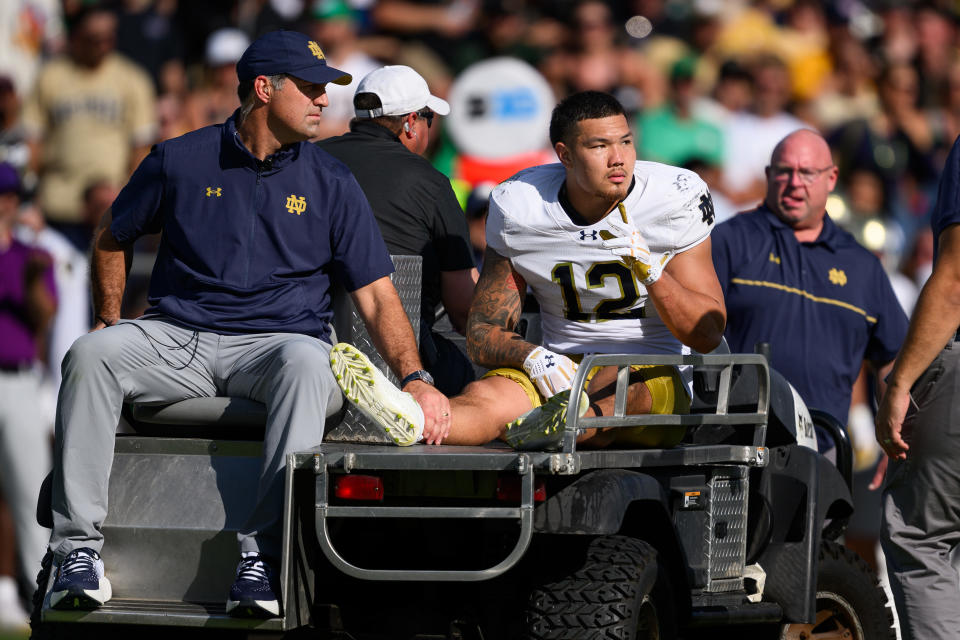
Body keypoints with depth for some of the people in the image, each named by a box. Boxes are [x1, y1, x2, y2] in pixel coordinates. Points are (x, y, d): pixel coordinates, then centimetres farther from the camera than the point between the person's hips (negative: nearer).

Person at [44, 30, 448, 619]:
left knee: (307, 362, -37)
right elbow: (113, 240, 23)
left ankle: (263, 555, -40)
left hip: (274, 342, -1)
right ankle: (79, 550, -27)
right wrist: (110, 323, 12)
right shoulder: (181, 161, 7)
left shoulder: (331, 184, 7)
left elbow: (376, 295, 3)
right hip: (177, 337, 1)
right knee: (91, 355, -28)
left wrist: (414, 380, -11)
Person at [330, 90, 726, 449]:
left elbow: (708, 335, -5)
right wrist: (534, 357, -20)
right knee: (487, 395, -29)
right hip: (563, 365, 2)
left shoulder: (676, 200, -4)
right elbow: (482, 334, 3)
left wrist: (648, 270, -21)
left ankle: (565, 422, -72)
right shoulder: (519, 207, 0)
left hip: (656, 379, -2)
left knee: (626, 389, -39)